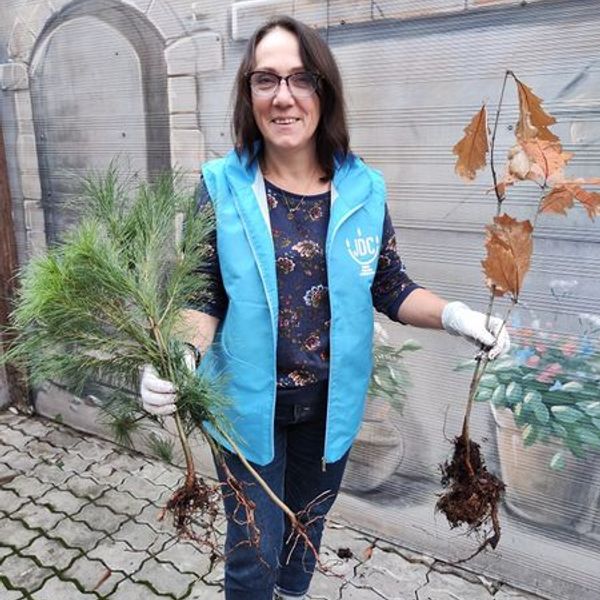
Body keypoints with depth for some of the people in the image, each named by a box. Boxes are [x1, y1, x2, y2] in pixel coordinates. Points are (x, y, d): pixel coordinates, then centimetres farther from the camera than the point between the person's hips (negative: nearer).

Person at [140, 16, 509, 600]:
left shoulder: (363, 189, -7)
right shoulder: (222, 187, -11)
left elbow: (390, 287, 0)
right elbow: (205, 297, -8)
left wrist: (454, 315, -17)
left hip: (330, 403, 3)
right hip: (249, 403, -2)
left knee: (306, 529, 28)